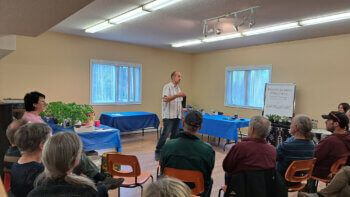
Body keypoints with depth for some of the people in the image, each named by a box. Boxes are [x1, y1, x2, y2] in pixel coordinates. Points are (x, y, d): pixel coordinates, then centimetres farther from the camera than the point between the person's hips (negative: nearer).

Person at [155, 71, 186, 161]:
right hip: (169, 116, -7)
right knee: (165, 135, -7)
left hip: (177, 116, 7)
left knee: (174, 135, 8)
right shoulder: (167, 87, -7)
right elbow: (165, 99, -22)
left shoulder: (178, 88, 17)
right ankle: (157, 153, 5)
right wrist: (177, 95, -29)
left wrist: (181, 112, 15)